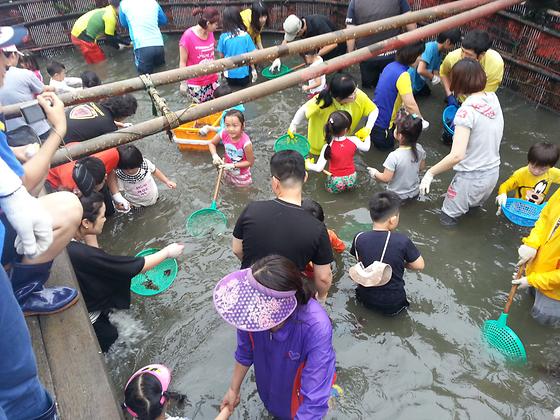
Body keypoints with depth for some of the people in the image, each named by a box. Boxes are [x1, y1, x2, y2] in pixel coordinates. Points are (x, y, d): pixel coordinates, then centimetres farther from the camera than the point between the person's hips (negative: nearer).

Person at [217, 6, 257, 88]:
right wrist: (253, 69, 10)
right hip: (243, 73, 0)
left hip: (229, 74, 1)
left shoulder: (223, 37, -10)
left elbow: (222, 55, 1)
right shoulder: (245, 36, -10)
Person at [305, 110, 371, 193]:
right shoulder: (354, 141, -19)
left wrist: (309, 165, -2)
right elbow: (366, 148, 3)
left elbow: (319, 168, -22)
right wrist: (367, 136, 23)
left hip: (336, 184, -1)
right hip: (351, 180, 1)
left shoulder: (328, 147, -24)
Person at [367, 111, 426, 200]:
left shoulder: (394, 156, -31)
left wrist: (375, 173, -5)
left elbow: (386, 178, -23)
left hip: (397, 196, -6)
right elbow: (421, 167, 2)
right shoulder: (419, 149, -14)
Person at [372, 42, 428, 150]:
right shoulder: (402, 75, -25)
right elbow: (410, 104, -27)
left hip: (374, 118, 9)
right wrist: (421, 122, -12)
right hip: (382, 127, -9)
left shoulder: (391, 66, 3)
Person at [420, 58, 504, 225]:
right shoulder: (493, 98, -6)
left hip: (472, 177, -7)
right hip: (493, 172, 7)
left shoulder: (467, 111, -27)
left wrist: (430, 173, -23)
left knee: (447, 217, 16)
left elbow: (456, 155, -33)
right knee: (475, 205, 35)